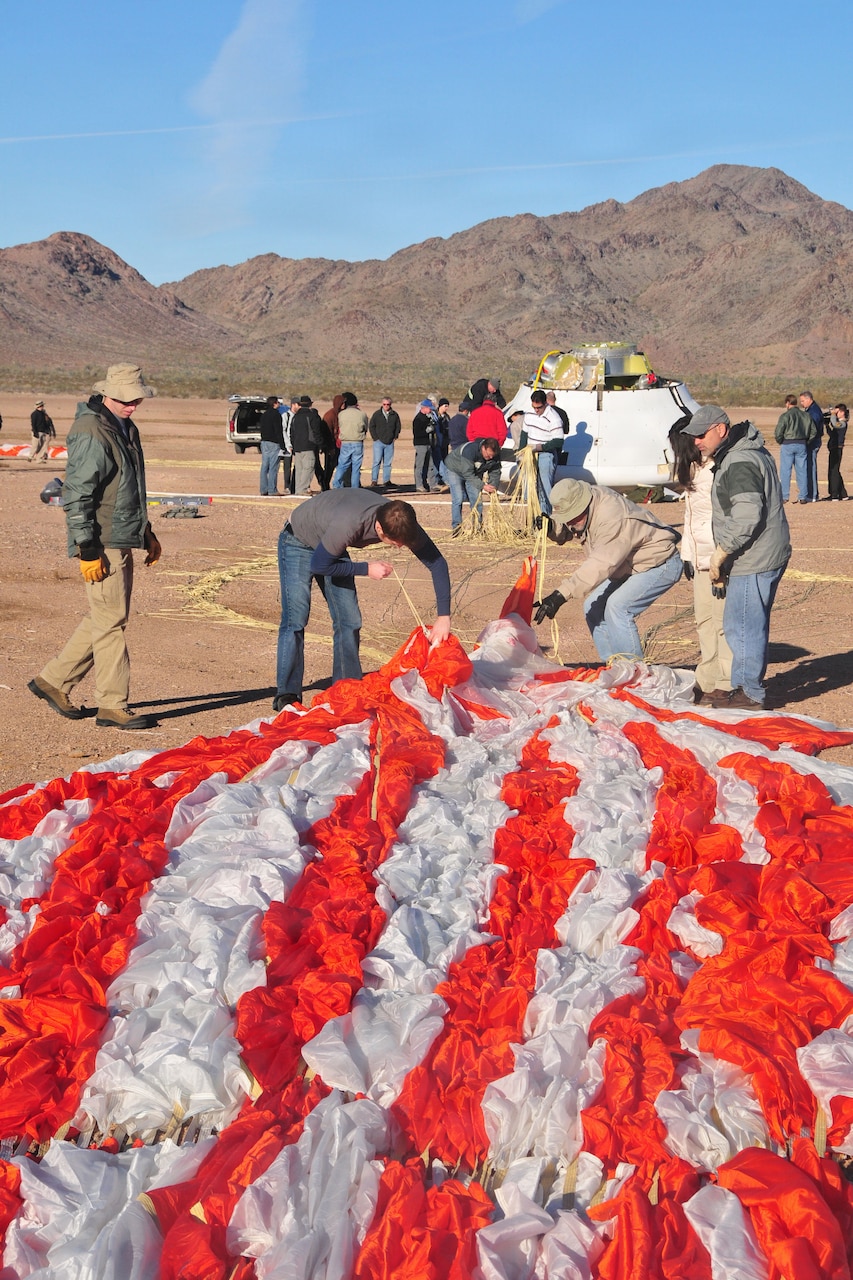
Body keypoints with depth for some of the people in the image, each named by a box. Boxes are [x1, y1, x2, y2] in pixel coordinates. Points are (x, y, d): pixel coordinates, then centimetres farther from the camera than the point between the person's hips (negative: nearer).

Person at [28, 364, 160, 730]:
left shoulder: (125, 429, 16)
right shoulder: (91, 432, -15)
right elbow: (76, 496, -18)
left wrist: (147, 533, 25)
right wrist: (87, 550, -20)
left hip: (123, 542, 10)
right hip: (103, 546, -10)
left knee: (103, 620, 15)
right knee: (110, 622, -4)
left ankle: (53, 680, 26)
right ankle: (113, 707, 4)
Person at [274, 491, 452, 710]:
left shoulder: (402, 523, -24)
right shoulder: (348, 525, -42)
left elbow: (437, 563, -16)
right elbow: (318, 566, -27)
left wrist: (444, 617, -20)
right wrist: (366, 569, -23)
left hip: (331, 549, 6)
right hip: (298, 542, -6)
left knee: (349, 620, -2)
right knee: (295, 619, -16)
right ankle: (287, 696, -12)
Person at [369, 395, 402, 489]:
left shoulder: (394, 415, 5)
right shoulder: (377, 414, 0)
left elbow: (398, 426, 16)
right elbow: (371, 426, 4)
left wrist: (395, 437, 7)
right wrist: (375, 438, -2)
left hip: (390, 443, 2)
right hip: (379, 442, -2)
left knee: (387, 463, 5)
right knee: (377, 461, -6)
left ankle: (386, 480, 10)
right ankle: (374, 480, -3)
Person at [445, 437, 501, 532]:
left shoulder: (495, 455, -24)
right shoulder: (469, 450, -42)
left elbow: (495, 472, -12)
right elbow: (468, 474, -41)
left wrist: (493, 487, -28)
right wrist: (482, 486, -46)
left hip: (474, 472, 5)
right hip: (455, 470, -5)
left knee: (476, 498, -2)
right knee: (458, 498, -14)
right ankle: (456, 526, -8)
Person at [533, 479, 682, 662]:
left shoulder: (612, 519, -37)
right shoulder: (584, 502, -9)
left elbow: (600, 564, -45)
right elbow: (563, 534, 7)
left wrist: (561, 594, -51)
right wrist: (551, 527, -19)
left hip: (661, 563, -10)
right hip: (629, 566, 10)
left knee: (617, 606, -25)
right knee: (593, 606, 1)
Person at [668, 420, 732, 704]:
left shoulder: (717, 472, -16)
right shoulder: (694, 471, 14)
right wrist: (687, 555, 18)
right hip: (701, 559, 10)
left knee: (723, 622, -4)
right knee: (704, 619, 13)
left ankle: (727, 686, 3)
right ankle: (708, 681, 22)